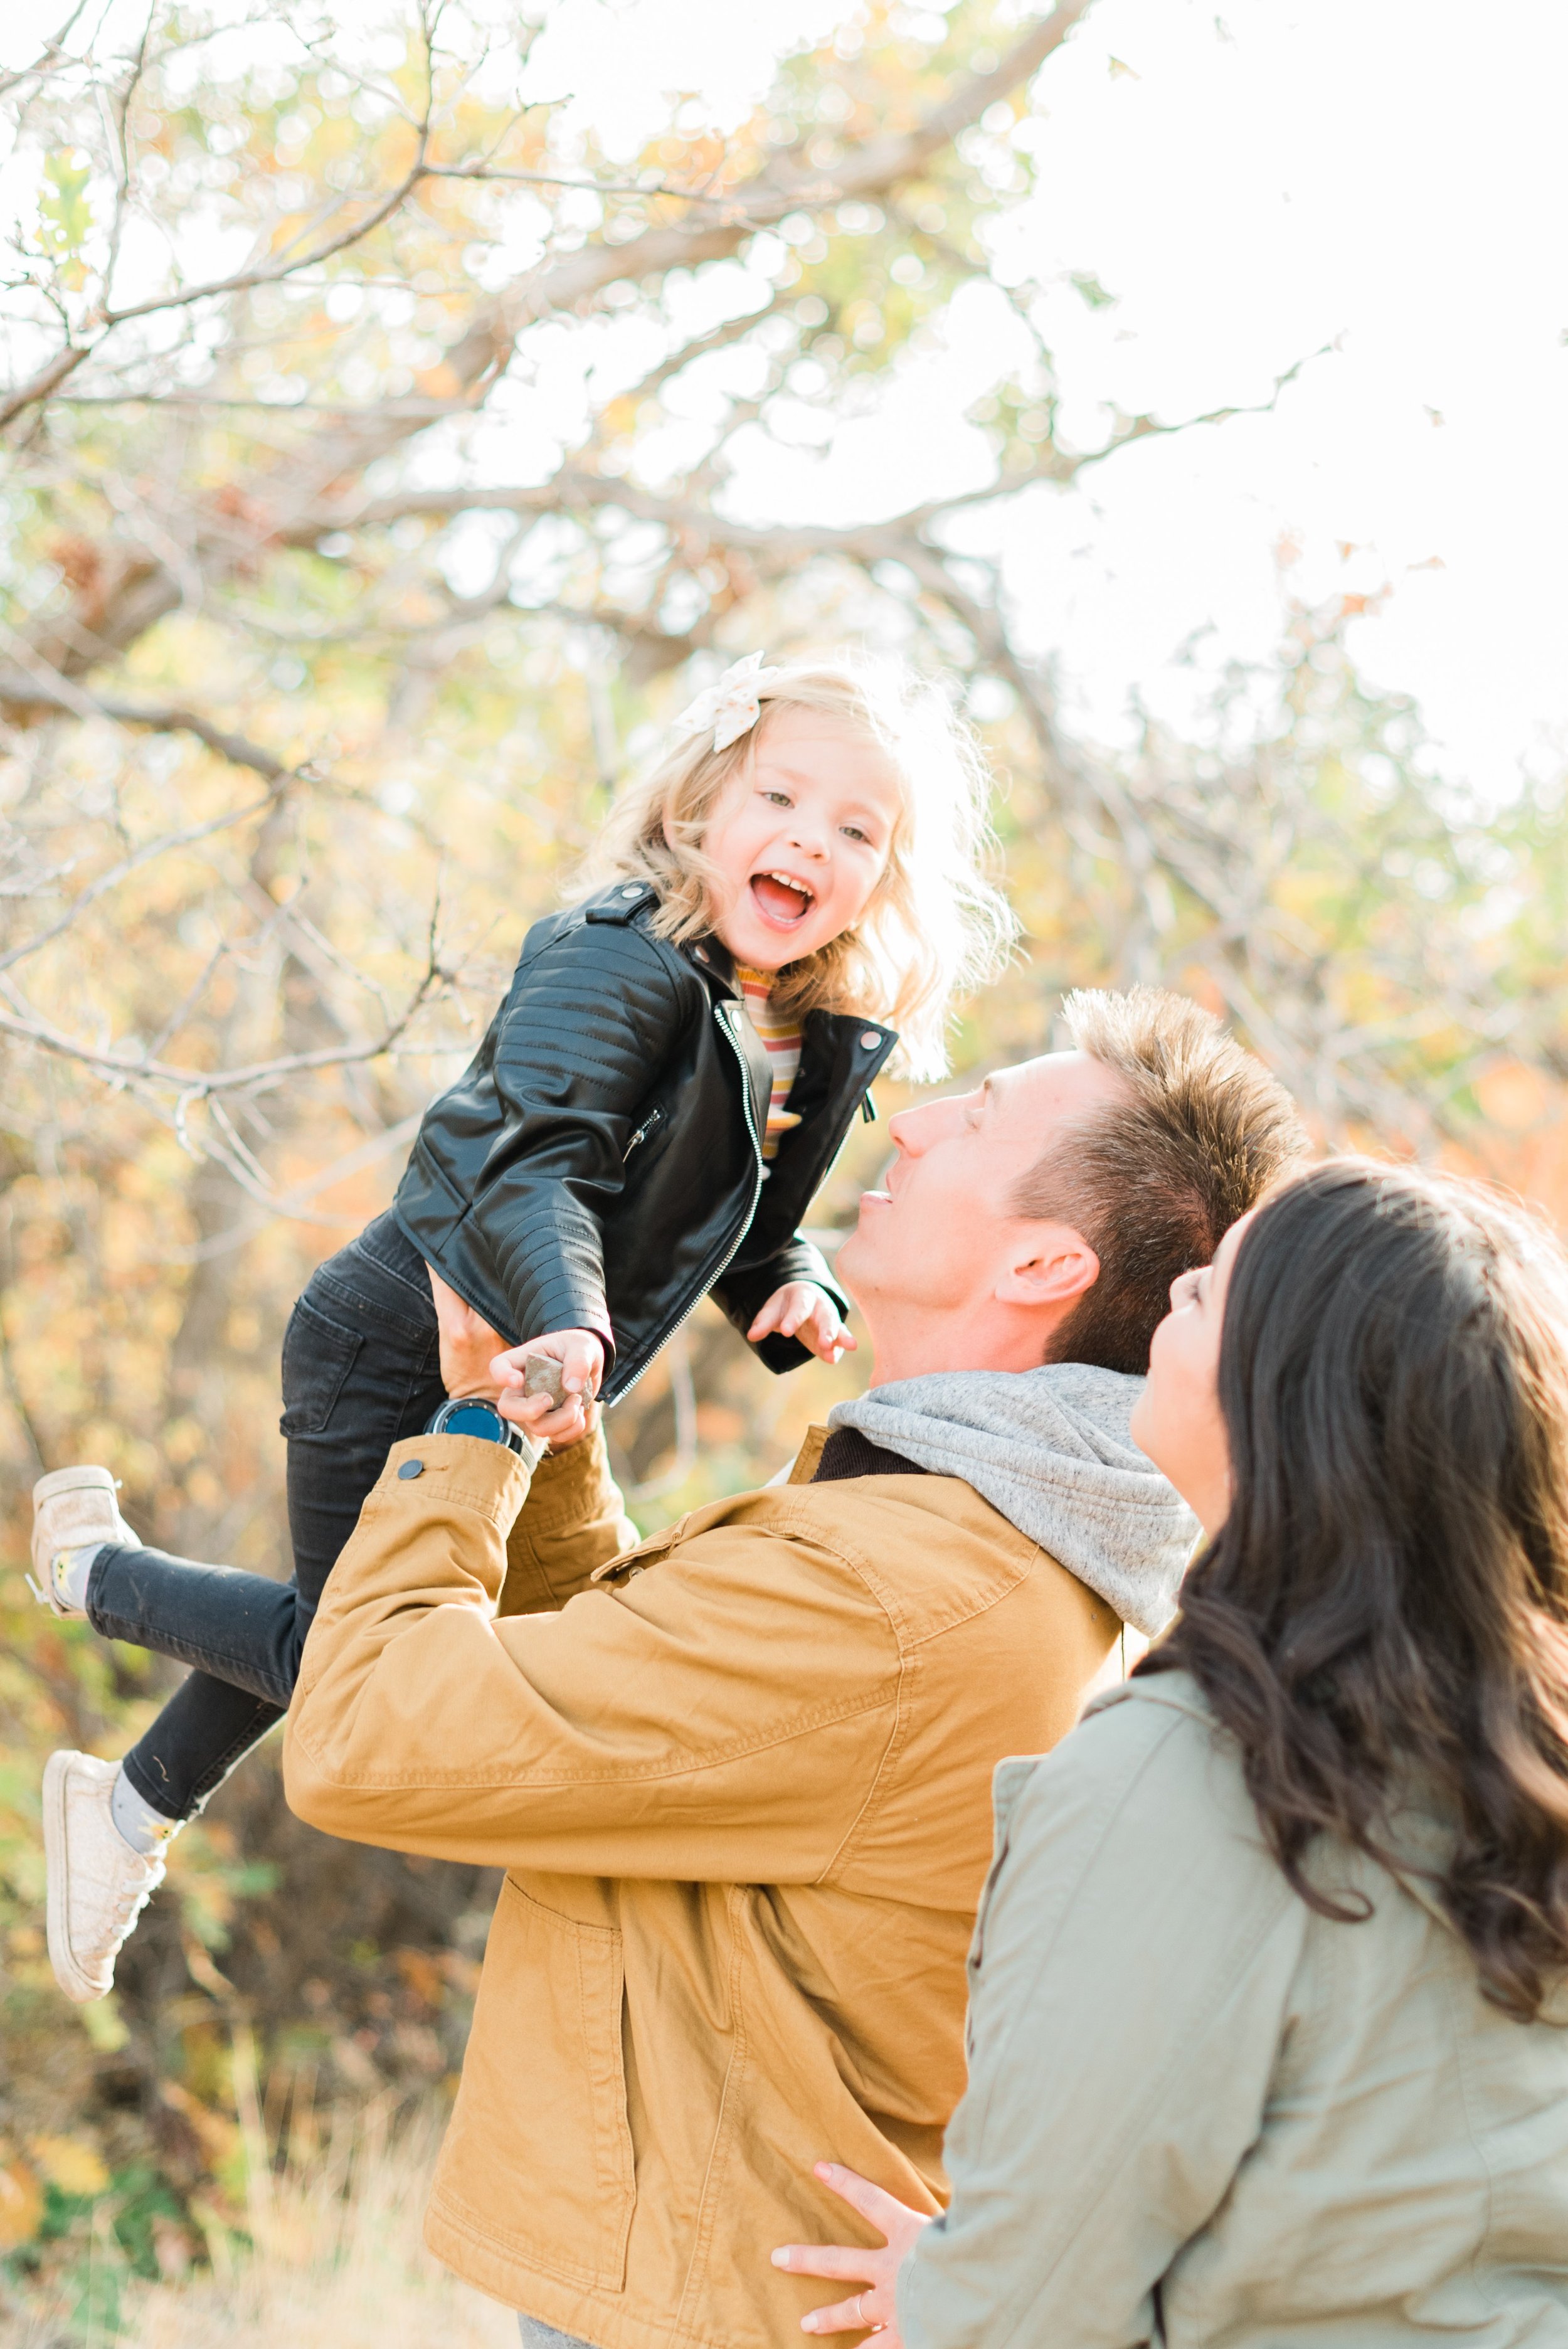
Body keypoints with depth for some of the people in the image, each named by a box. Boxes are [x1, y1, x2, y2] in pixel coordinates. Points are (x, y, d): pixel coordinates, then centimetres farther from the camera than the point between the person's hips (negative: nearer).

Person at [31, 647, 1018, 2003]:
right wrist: (570, 1331, -55)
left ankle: (135, 1805, 43)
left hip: (526, 1383, 8)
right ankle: (96, 1569, 24)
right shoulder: (617, 966, -24)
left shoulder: (837, 1049, 0)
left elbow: (756, 1232, 12)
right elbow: (533, 1167, -38)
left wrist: (795, 1296, -11)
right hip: (404, 1344, -8)